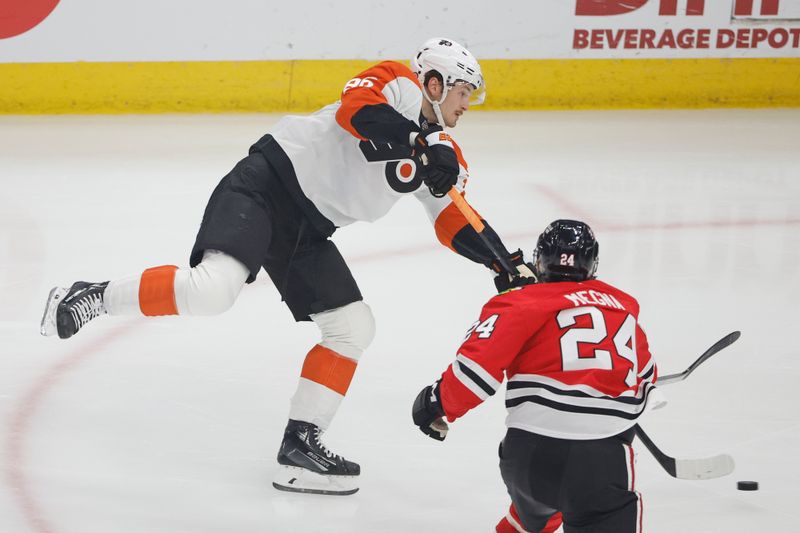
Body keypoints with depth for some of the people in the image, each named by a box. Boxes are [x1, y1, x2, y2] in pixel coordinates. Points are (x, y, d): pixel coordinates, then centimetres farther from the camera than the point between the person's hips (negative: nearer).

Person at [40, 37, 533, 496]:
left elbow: (457, 223, 15)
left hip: (306, 232, 9)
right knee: (214, 290, -29)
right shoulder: (398, 84, -7)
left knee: (354, 328, 5)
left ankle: (300, 445, 9)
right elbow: (355, 108, -28)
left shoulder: (442, 154, 15)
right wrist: (420, 144, -35)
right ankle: (95, 297, -11)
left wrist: (506, 261, 2)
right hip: (267, 186, -9)